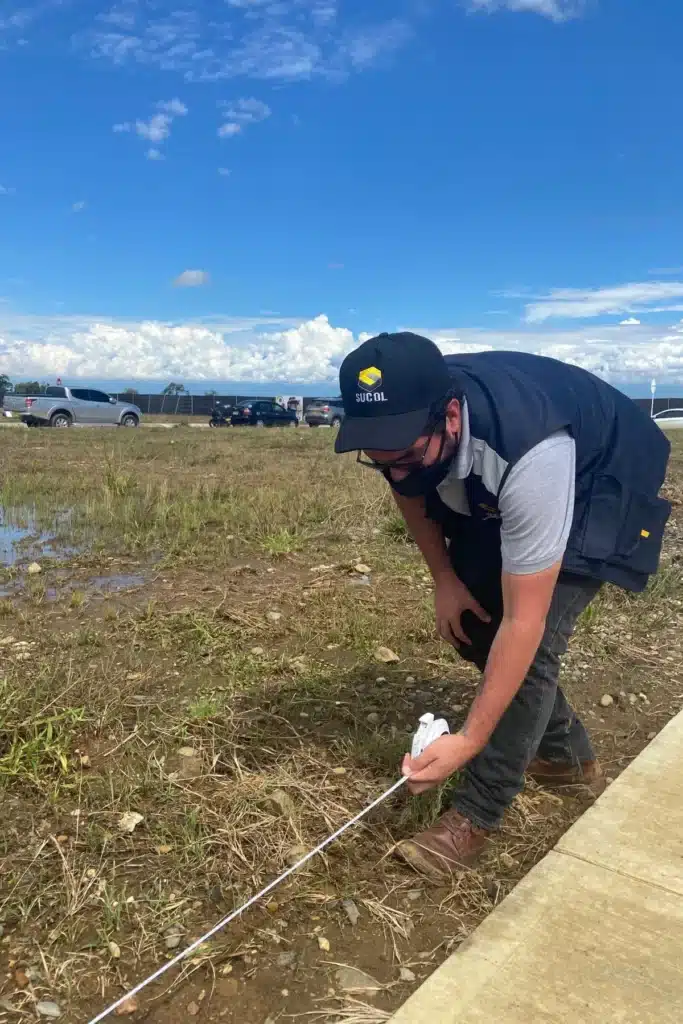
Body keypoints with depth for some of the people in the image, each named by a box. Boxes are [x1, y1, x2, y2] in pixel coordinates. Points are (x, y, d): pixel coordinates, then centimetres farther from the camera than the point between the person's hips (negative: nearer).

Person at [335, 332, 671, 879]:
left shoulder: (530, 454, -45)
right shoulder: (401, 424, -26)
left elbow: (523, 623, -39)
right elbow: (408, 487, 0)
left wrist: (470, 740, -35)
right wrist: (444, 578, -6)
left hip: (598, 489, -6)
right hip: (493, 495, 7)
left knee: (534, 641, -21)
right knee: (473, 622, 4)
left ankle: (476, 816, -3)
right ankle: (567, 754, 26)